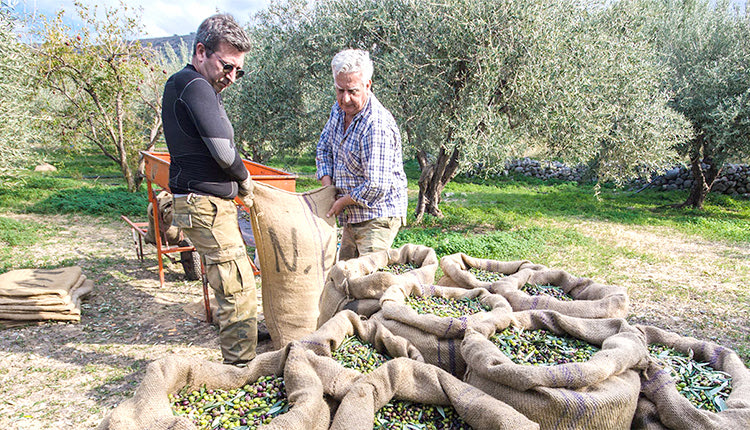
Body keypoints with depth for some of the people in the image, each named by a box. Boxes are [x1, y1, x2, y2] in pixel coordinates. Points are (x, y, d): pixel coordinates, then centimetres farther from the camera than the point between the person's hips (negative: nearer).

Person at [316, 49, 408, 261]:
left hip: (377, 218, -9)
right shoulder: (339, 109, 3)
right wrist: (327, 189, 1)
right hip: (352, 218, 9)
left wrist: (343, 201, -12)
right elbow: (323, 149, 15)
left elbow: (376, 187, -28)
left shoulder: (377, 126, -26)